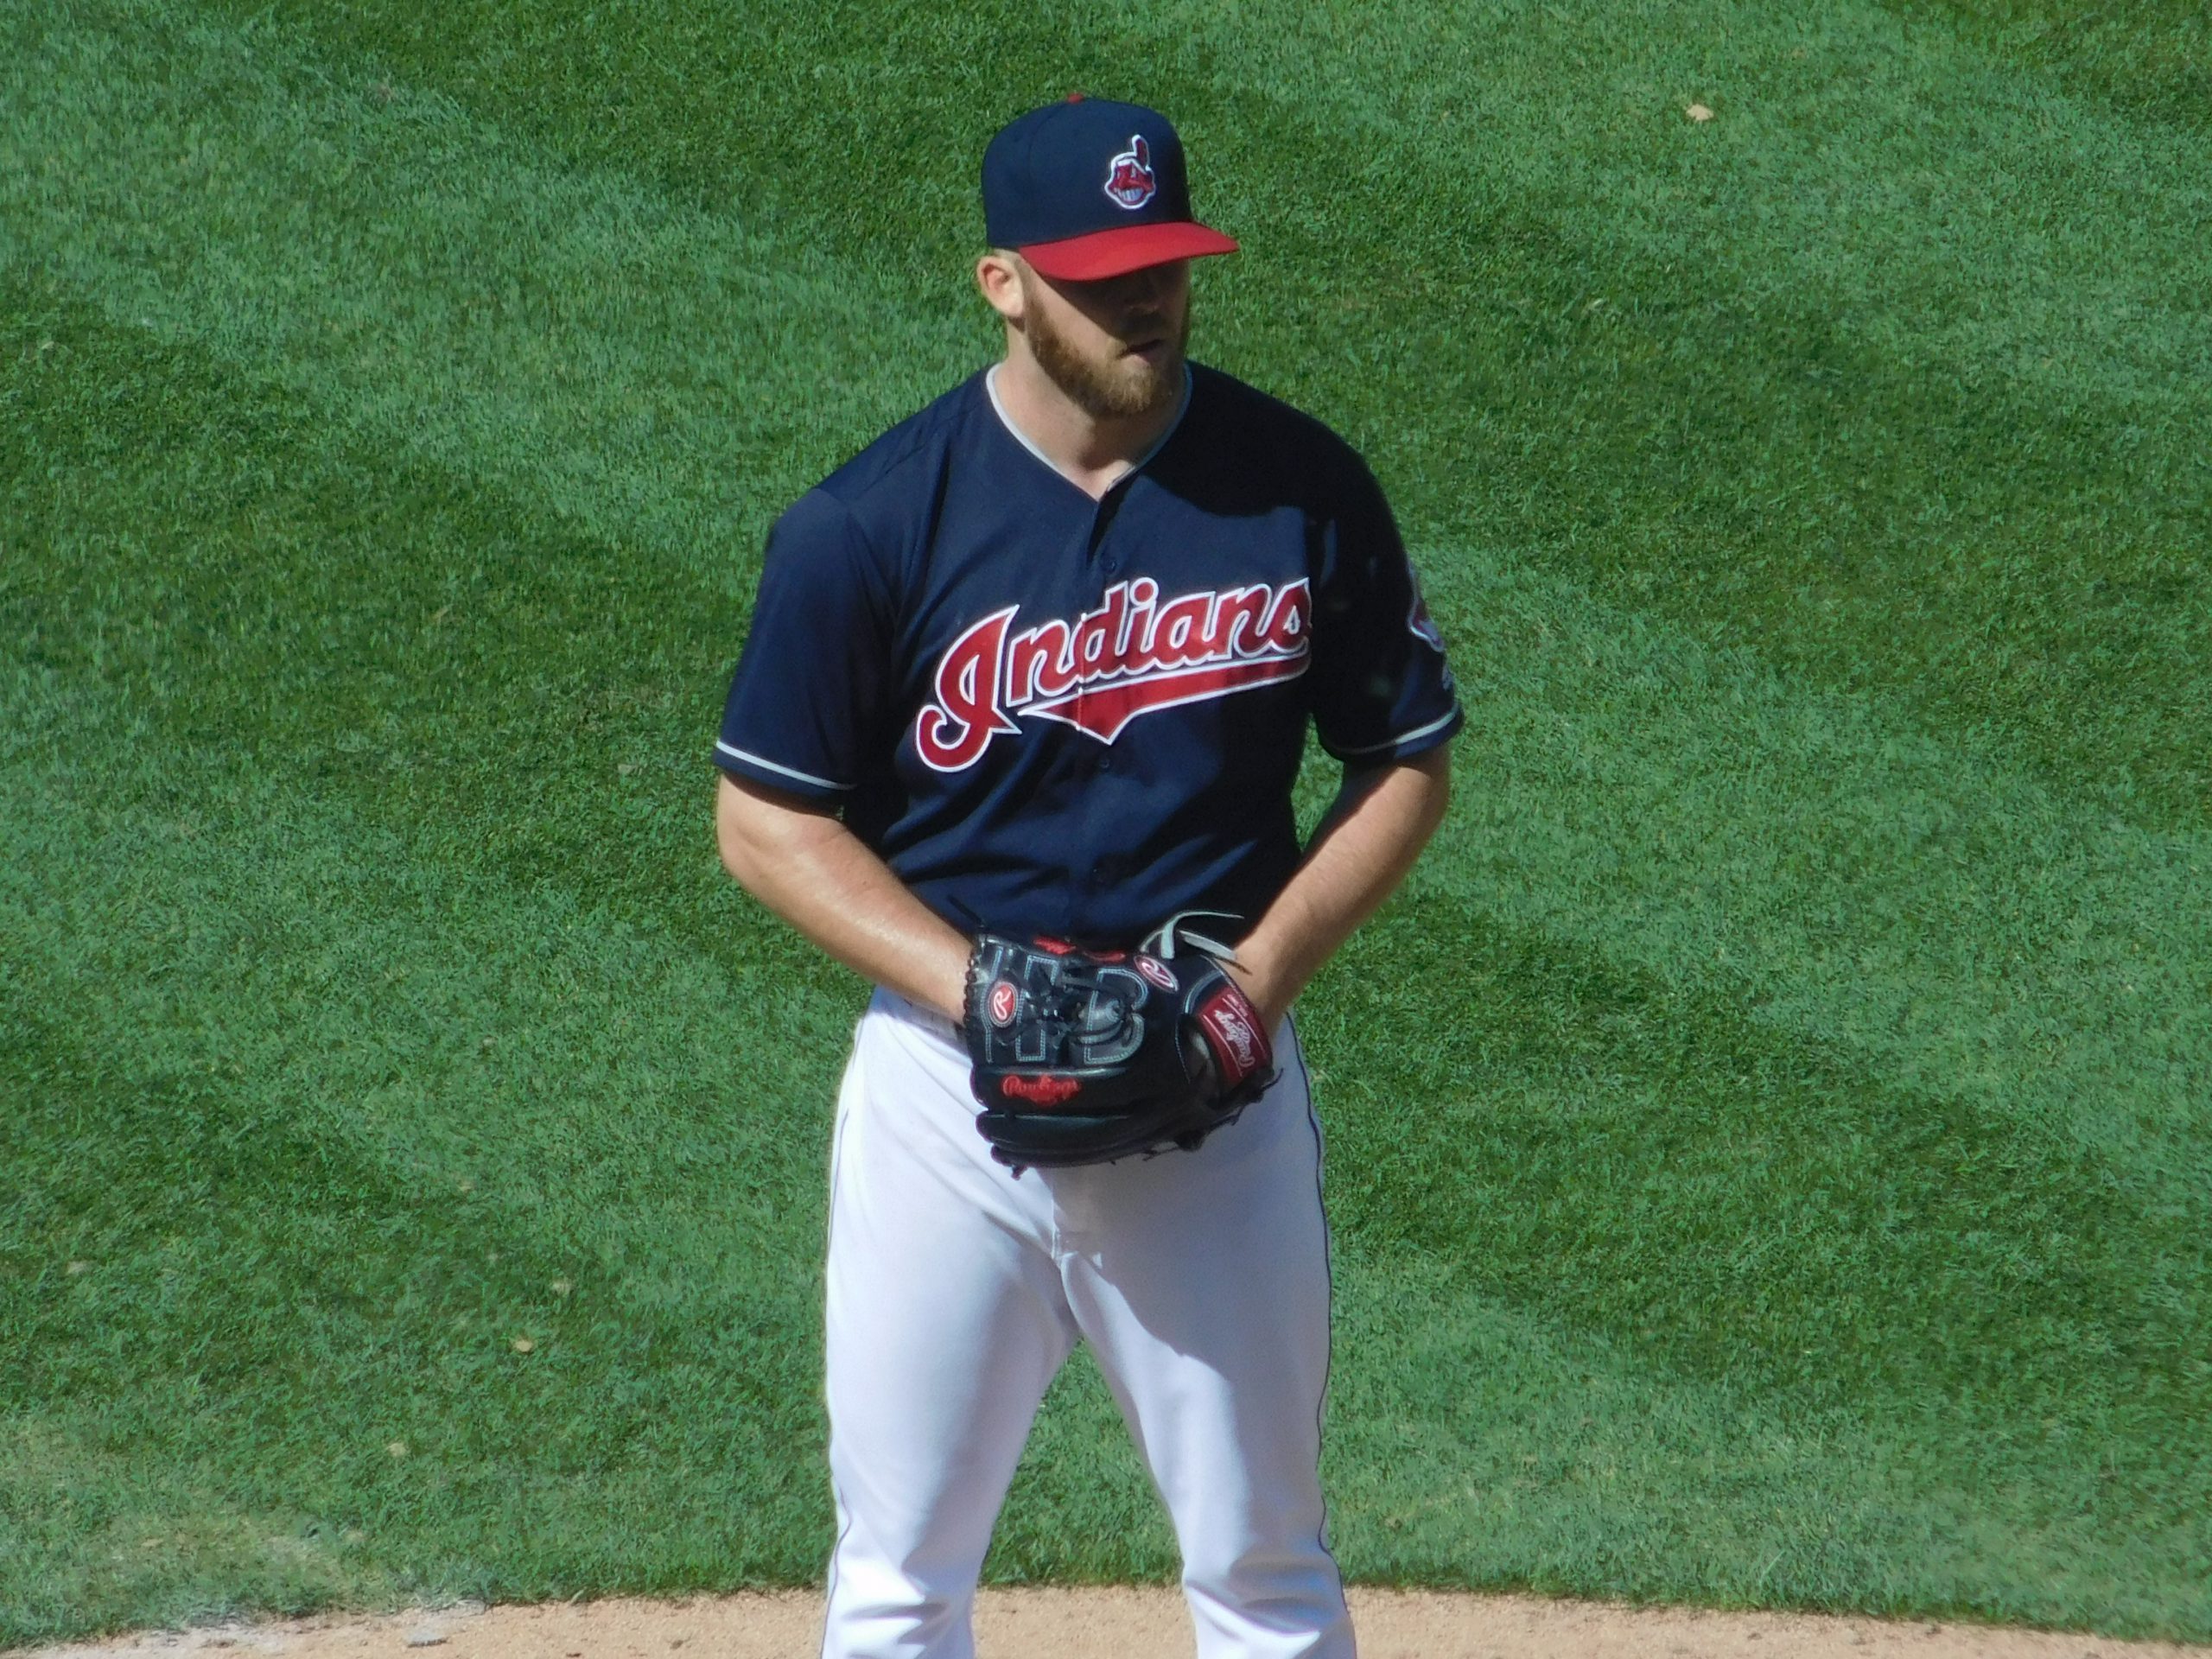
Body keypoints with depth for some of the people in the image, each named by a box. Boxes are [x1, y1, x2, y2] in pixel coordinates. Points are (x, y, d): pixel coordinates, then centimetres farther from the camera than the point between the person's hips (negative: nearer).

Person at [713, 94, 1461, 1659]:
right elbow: (768, 820, -4)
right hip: (945, 1090, -1)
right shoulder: (874, 523, -9)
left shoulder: (1304, 490, -4)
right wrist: (979, 989, -16)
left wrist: (1266, 969, -10)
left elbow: (1407, 762, 5)